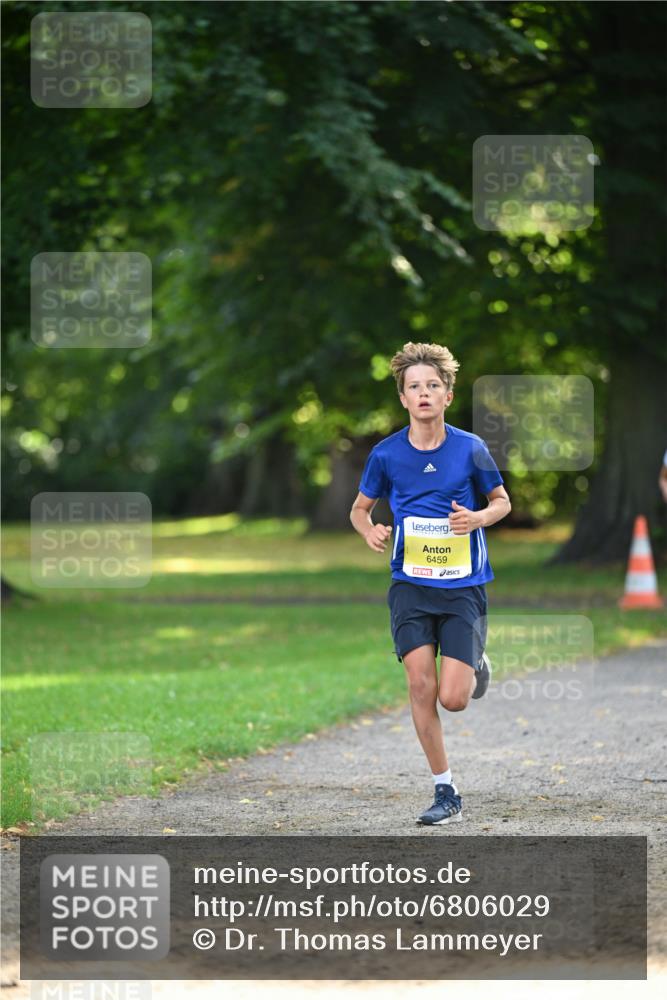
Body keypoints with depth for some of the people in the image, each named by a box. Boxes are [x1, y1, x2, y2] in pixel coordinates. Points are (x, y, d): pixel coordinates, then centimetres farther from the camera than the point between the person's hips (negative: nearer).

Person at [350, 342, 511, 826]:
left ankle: (475, 669, 30)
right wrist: (369, 530, -9)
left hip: (464, 587, -1)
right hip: (411, 586, 1)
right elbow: (360, 508, 13)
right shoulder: (386, 454, -1)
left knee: (453, 699, -8)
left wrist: (478, 518, -13)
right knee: (420, 684, -11)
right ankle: (446, 792, 0)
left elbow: (502, 501, 9)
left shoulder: (470, 449, -4)